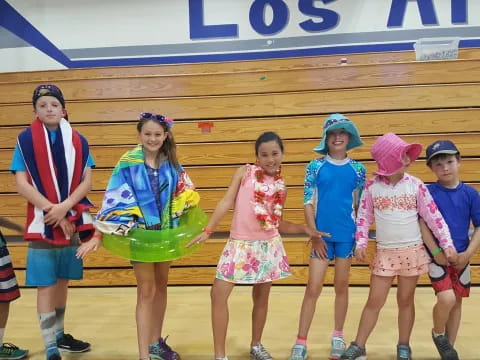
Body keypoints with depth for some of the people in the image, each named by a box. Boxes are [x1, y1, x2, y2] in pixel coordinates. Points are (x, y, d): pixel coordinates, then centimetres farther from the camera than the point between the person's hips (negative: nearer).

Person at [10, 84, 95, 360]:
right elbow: (22, 184, -8)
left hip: (72, 222, 3)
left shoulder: (78, 141, 5)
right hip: (41, 223, -3)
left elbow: (87, 181, -1)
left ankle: (59, 335, 31)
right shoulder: (25, 140, -2)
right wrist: (52, 209, -16)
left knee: (62, 281, 15)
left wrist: (64, 207, -15)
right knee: (46, 285, 0)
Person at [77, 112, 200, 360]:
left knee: (161, 286, 15)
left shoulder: (170, 162, 0)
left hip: (165, 231, 5)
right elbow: (113, 199, -14)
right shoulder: (128, 163, -13)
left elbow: (184, 191, 10)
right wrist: (98, 235, -16)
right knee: (147, 291, -3)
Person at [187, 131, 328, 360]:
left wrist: (306, 230, 5)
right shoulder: (245, 172, 1)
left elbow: (278, 223, 13)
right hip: (240, 244, -2)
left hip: (268, 246, 2)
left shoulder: (281, 187, 7)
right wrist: (208, 230, -10)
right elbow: (227, 202, -4)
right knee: (218, 294, -7)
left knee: (261, 297, 13)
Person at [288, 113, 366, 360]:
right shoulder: (315, 166, -2)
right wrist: (314, 234, -10)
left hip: (347, 235, 2)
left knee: (341, 286, 13)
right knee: (313, 288, -1)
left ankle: (338, 338, 28)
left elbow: (361, 205, 7)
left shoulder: (357, 169, 3)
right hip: (321, 234, -2)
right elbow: (308, 203, -3)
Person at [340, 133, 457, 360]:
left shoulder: (416, 185, -4)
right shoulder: (372, 186, -5)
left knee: (405, 300, 11)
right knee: (374, 301, 4)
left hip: (413, 251, 0)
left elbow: (434, 216, -2)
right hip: (385, 253, 0)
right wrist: (361, 243, -8)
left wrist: (447, 243, -6)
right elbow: (363, 217, 1)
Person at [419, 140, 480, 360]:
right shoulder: (428, 192, -8)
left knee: (457, 302, 12)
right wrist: (436, 252, -15)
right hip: (437, 257, -3)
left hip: (461, 258, 4)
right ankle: (438, 334, 13)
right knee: (447, 299, -17)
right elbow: (423, 225, -10)